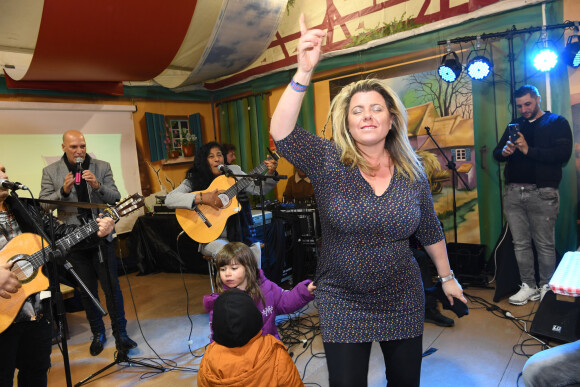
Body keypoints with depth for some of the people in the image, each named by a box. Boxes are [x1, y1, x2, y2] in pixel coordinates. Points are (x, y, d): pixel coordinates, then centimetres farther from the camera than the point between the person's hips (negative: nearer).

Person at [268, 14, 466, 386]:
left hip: (402, 302, 3)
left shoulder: (412, 173, -3)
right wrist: (304, 72, -39)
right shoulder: (328, 163, -12)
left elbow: (430, 231, 9)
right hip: (342, 306, -2)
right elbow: (281, 132, -28)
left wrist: (447, 276, 16)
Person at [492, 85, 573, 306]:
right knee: (520, 244, 7)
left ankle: (546, 288, 16)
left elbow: (563, 154, -10)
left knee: (545, 244, 3)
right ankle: (528, 286, 16)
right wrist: (504, 152, -8)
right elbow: (497, 153, 15)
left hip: (542, 193, -4)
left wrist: (528, 150, -16)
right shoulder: (514, 125, 19)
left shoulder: (557, 122, 4)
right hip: (513, 192, 4)